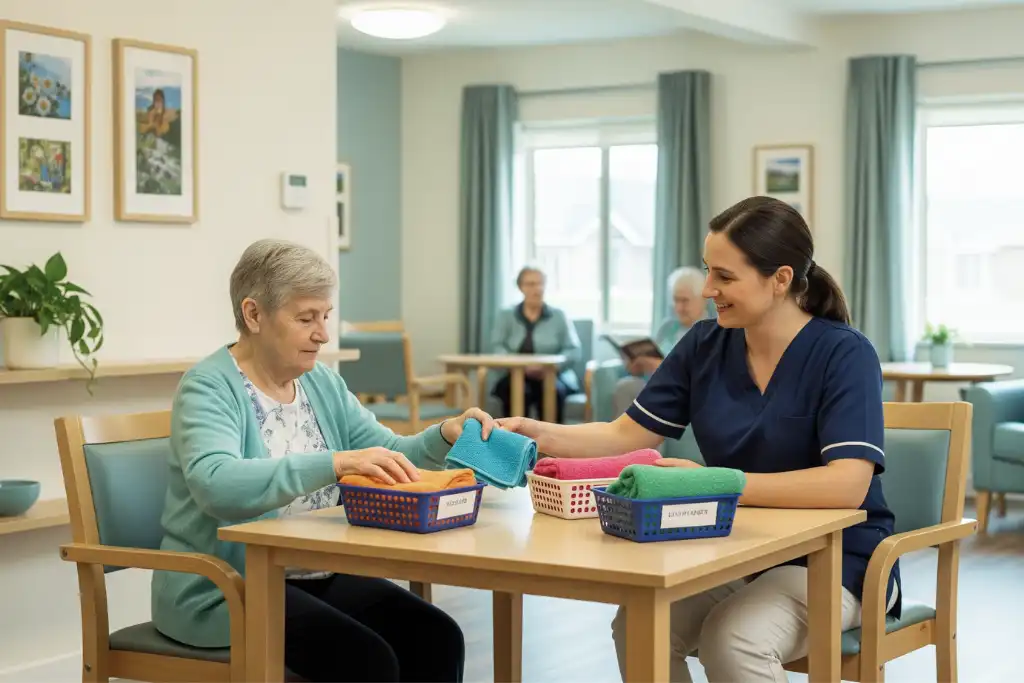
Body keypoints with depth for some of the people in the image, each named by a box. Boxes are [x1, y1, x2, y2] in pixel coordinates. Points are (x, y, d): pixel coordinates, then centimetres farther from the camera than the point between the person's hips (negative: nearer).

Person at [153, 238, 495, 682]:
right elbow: (216, 486, -32)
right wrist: (337, 462, -41)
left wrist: (446, 436, -10)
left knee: (437, 637, -14)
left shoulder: (322, 383, 10)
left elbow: (389, 456, 11)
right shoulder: (210, 388, -13)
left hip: (318, 577, 7)